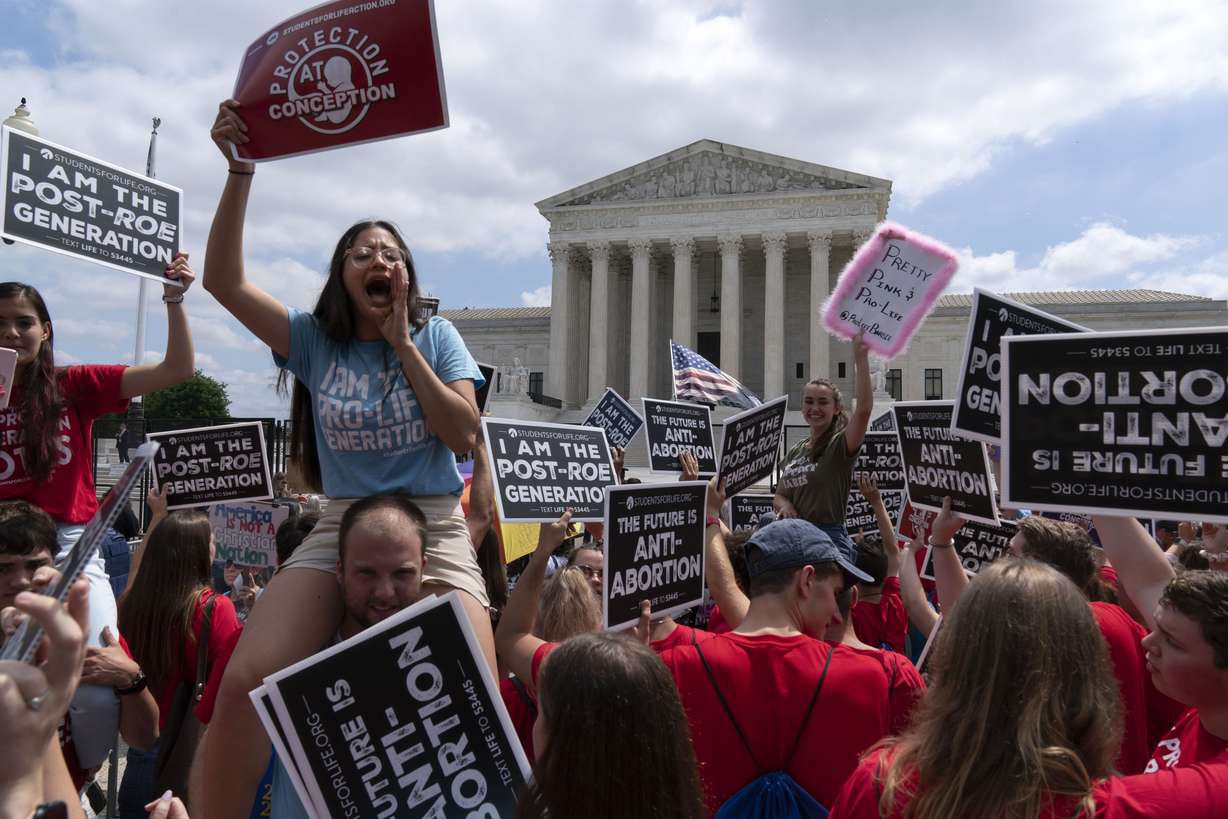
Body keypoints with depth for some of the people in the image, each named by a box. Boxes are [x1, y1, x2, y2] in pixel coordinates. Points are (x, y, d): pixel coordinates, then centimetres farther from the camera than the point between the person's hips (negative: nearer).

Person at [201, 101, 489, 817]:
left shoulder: (436, 336, 7)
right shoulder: (315, 341, 8)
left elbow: (464, 435, -6)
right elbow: (225, 281, -2)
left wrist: (402, 342, -6)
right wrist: (241, 171, -11)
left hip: (435, 529, -1)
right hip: (340, 527, 1)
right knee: (244, 682, -19)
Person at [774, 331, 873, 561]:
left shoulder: (840, 445, -5)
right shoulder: (795, 452, 14)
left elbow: (864, 409, -23)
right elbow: (779, 496, 22)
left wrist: (861, 358, -26)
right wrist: (784, 504, -3)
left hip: (830, 540, -6)